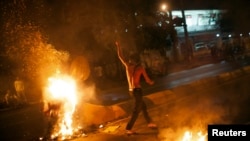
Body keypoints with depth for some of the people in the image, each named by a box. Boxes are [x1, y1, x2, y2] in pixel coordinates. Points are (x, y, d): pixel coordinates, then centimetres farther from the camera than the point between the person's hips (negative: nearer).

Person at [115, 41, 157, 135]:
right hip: (137, 90, -6)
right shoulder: (140, 68, -5)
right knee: (136, 110, -2)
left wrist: (118, 46, 27)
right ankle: (128, 129, -5)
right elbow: (148, 80, 0)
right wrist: (152, 82, 22)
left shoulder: (127, 65, 3)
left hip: (131, 90, 6)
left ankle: (149, 123, 32)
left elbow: (120, 56, 17)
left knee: (143, 106, 20)